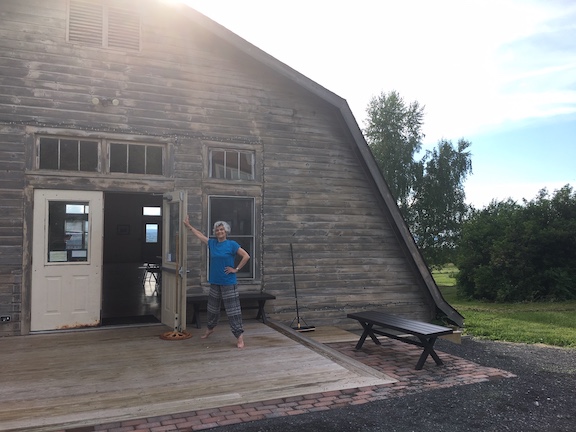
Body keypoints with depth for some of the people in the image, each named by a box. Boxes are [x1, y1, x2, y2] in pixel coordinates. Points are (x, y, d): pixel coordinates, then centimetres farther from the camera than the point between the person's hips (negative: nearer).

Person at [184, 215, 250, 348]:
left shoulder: (232, 244, -9)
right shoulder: (212, 243, 7)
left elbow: (246, 256, -12)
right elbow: (199, 234, 21)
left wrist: (236, 269, -11)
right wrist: (188, 225, 30)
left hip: (229, 283, -6)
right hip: (215, 282, 6)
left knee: (233, 310, -6)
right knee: (212, 307, 21)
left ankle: (240, 337, -2)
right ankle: (210, 328, 43)